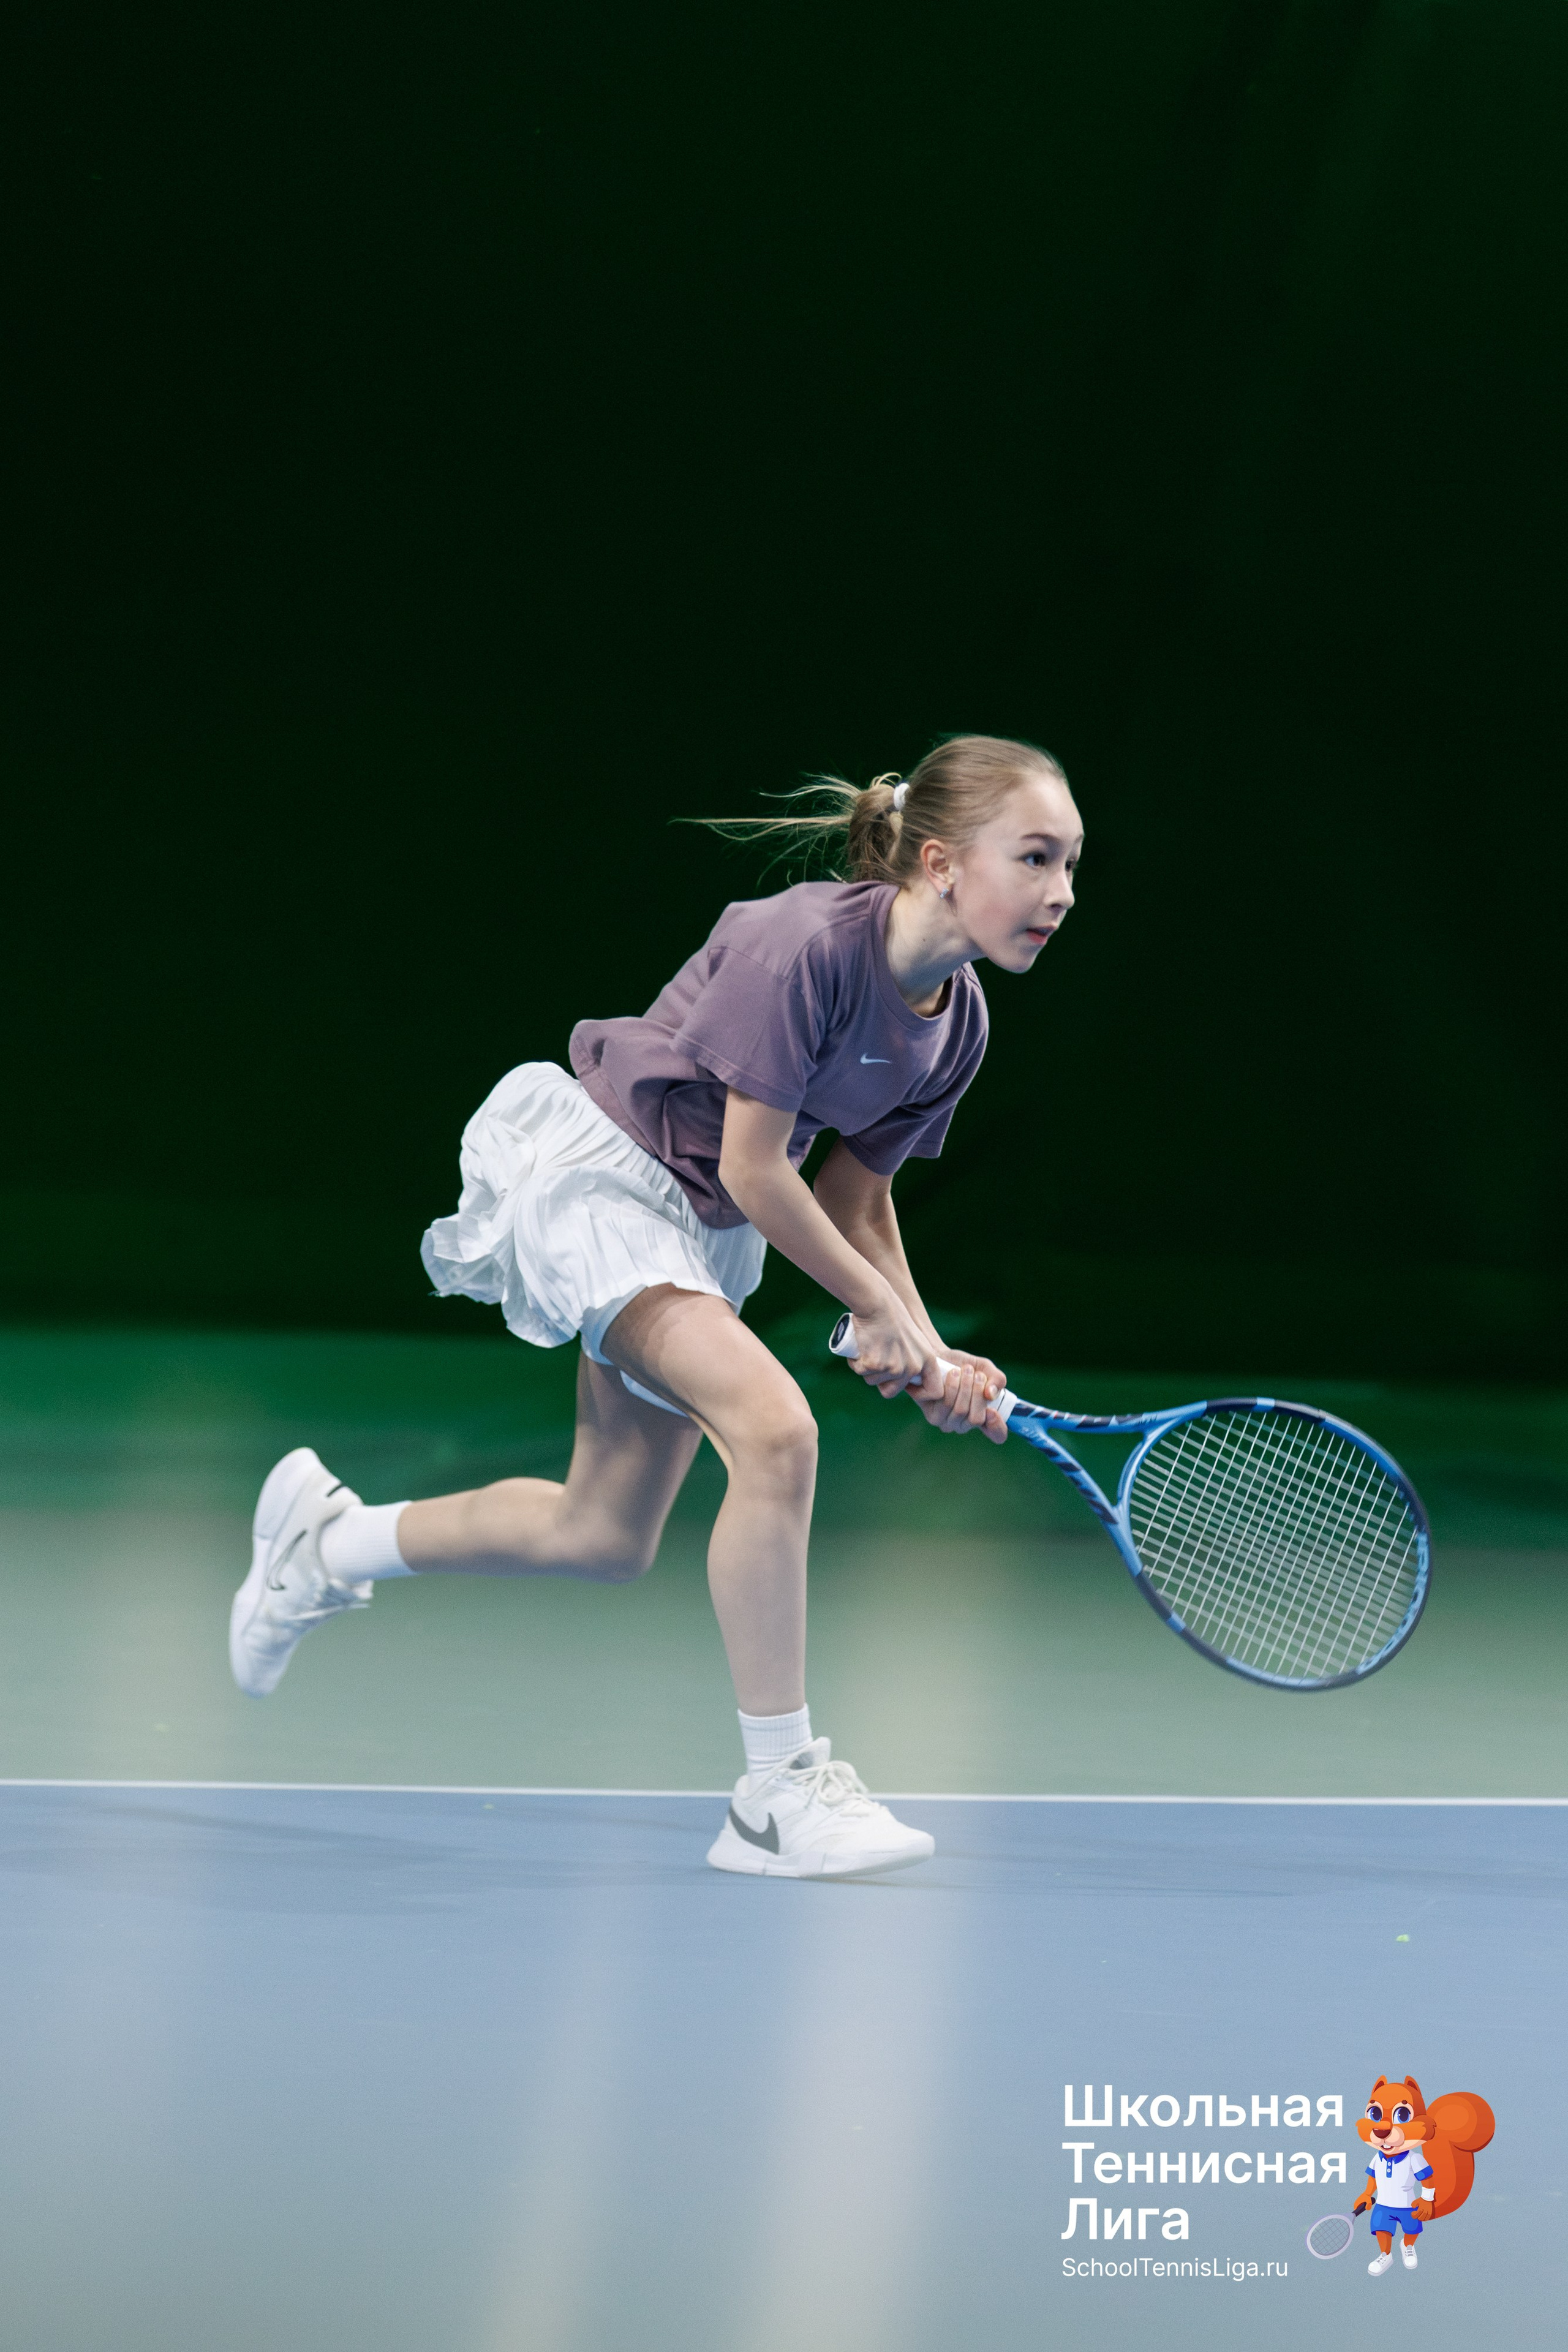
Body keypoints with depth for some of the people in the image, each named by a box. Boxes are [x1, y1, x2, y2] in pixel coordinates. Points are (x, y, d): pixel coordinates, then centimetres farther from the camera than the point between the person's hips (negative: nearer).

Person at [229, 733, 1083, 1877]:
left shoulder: (958, 1021, -3)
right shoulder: (805, 944, -28)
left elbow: (856, 1199, 7)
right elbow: (756, 1170, -23)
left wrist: (931, 1356, -5)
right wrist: (876, 1310, -14)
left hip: (701, 1228, 9)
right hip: (595, 1172, -9)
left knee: (605, 1539, 13)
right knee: (776, 1428, -29)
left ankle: (328, 1541, 37)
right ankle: (779, 1792, -22)